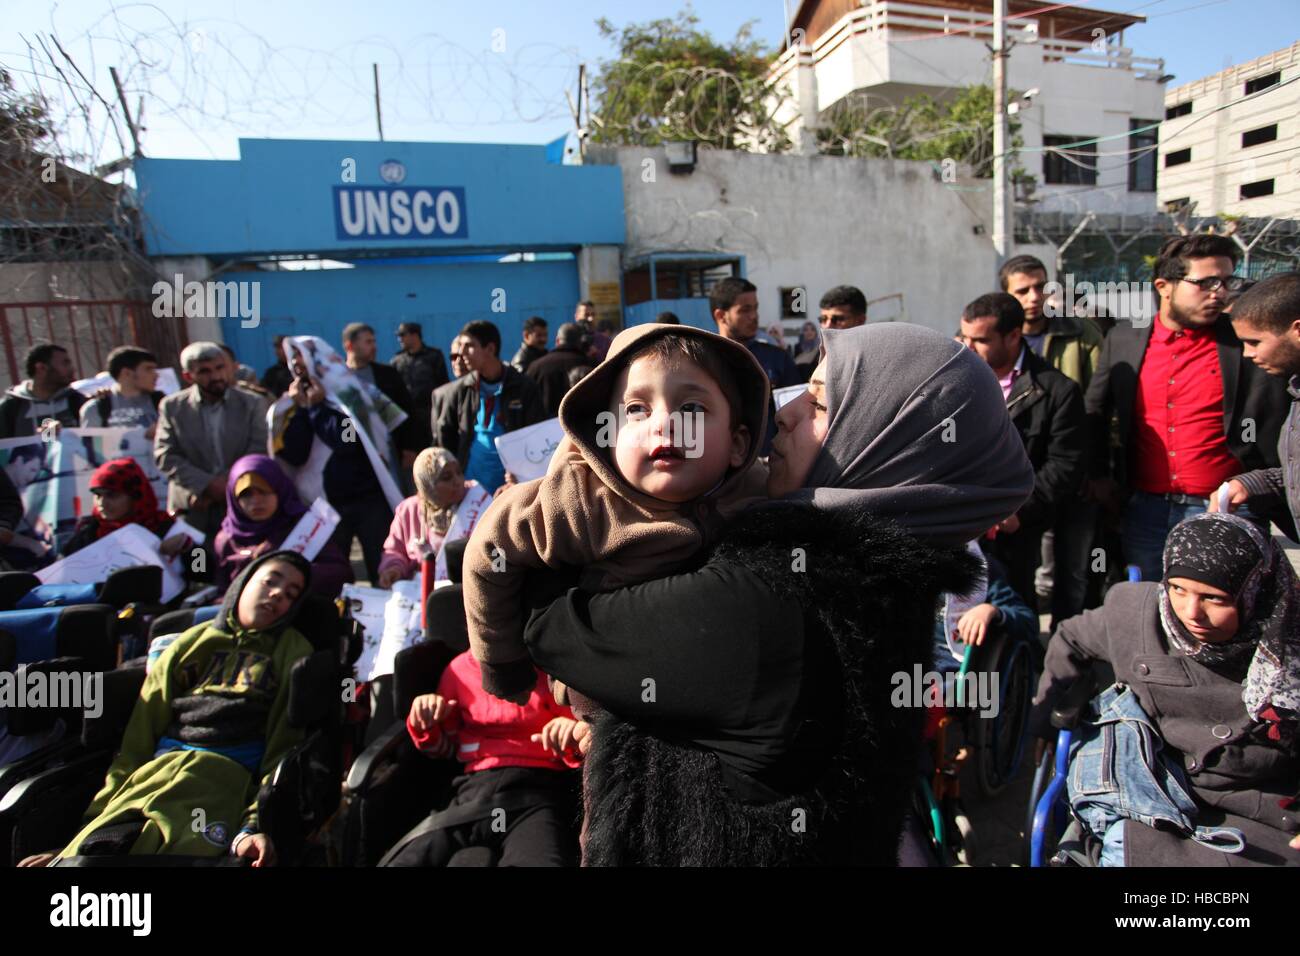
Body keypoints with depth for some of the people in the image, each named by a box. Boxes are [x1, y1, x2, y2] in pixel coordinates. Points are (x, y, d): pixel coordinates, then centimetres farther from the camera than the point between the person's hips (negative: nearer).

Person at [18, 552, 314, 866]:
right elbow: (140, 734, 17)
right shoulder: (191, 643, 21)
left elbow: (283, 749, 3)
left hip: (225, 776, -3)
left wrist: (254, 826, -12)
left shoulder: (293, 654, 13)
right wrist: (98, 815, 7)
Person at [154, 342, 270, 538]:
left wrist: (219, 490, -11)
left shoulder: (253, 404, 3)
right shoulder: (172, 406, 5)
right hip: (191, 510, 1)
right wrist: (208, 484, -14)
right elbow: (165, 456, -1)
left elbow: (257, 454, -3)